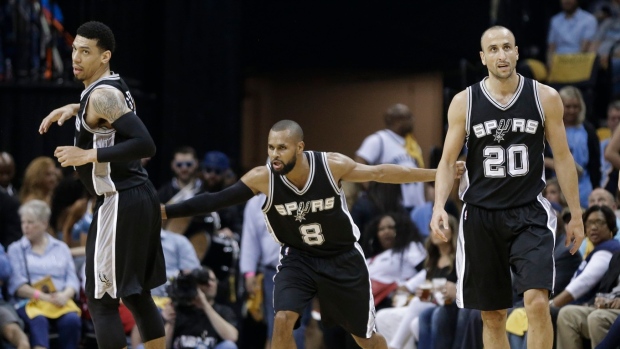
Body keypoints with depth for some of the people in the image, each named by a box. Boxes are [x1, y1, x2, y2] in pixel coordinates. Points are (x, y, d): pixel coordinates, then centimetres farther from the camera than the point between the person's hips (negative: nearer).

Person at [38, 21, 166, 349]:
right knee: (136, 294, 18)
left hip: (119, 203, -10)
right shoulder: (114, 86, 11)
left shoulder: (102, 95, -18)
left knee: (101, 301, -6)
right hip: (139, 197, 10)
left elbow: (144, 145, -28)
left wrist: (88, 155, -27)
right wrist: (74, 109, 21)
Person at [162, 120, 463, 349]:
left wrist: (435, 174, -8)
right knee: (283, 320, -22)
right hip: (298, 257, 0)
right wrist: (164, 212, -37)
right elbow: (215, 201, -26)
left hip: (343, 258, 0)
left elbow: (379, 173, -11)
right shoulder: (262, 178, -23)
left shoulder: (332, 166, -23)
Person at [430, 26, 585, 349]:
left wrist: (576, 215, 5)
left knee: (537, 302, -19)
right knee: (492, 314, 7)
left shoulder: (545, 98, -1)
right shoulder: (464, 102, 0)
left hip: (530, 213, -1)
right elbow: (448, 161, 3)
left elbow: (562, 157, 6)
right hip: (481, 216, 1)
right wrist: (439, 206, -14)